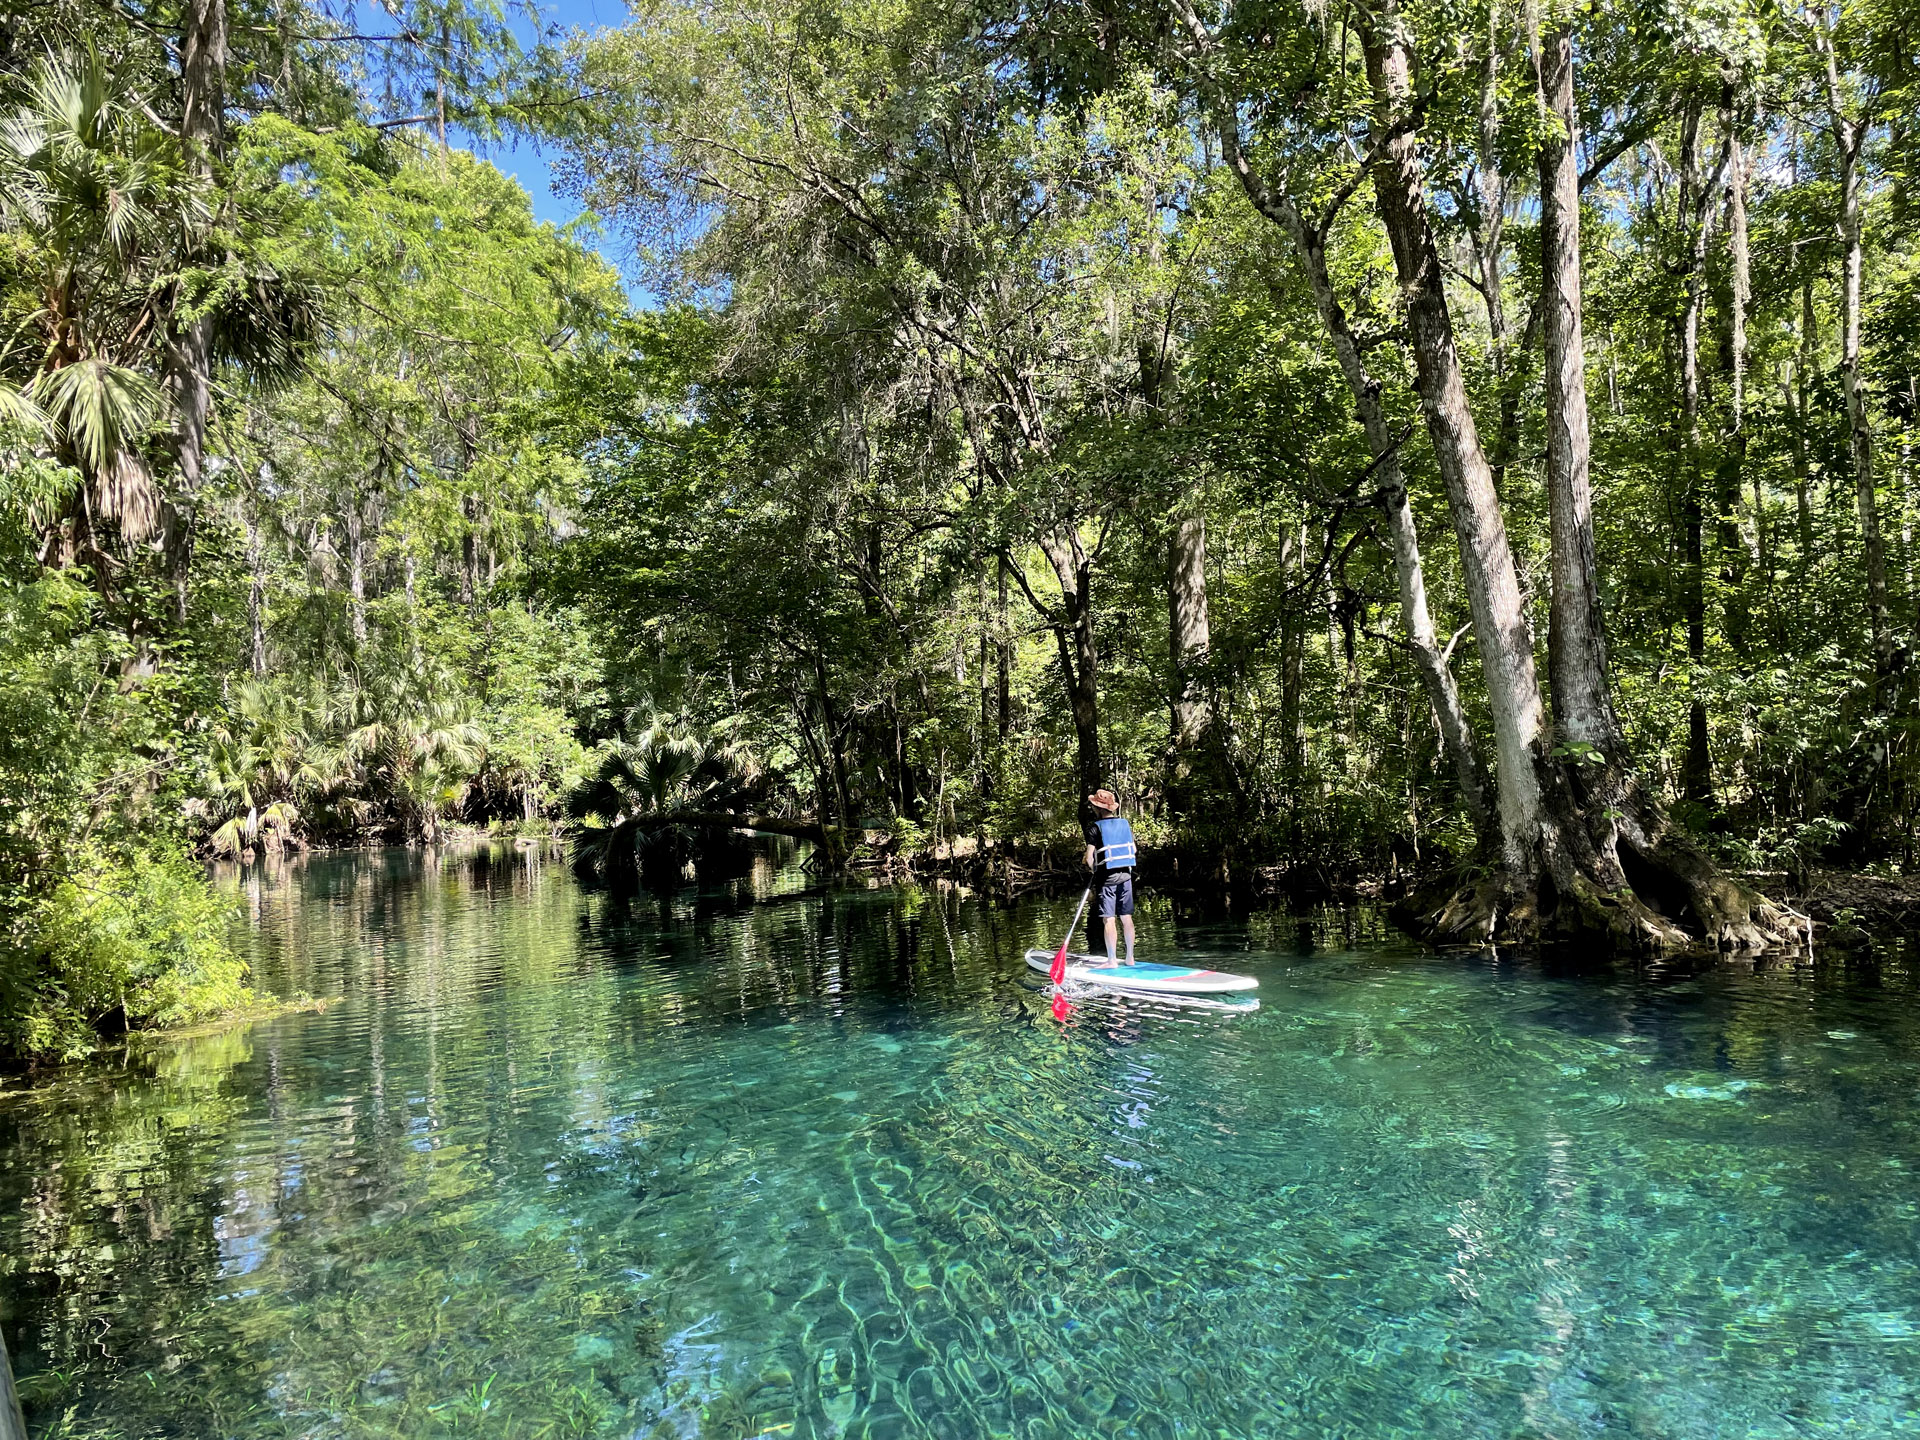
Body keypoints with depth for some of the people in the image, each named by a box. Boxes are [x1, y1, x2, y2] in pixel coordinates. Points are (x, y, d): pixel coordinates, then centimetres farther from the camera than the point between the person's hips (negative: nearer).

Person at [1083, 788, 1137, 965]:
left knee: (1109, 919, -2)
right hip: (1125, 876, 5)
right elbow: (1134, 851, 10)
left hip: (1107, 879, -5)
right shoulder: (1124, 824, 5)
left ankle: (1112, 960, -1)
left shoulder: (1095, 828, -10)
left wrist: (1094, 871, 6)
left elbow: (1090, 858, -12)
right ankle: (1129, 958, 15)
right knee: (1126, 917, 10)